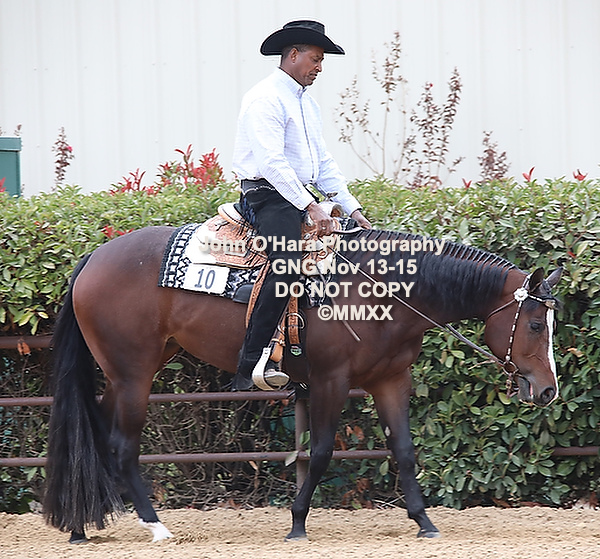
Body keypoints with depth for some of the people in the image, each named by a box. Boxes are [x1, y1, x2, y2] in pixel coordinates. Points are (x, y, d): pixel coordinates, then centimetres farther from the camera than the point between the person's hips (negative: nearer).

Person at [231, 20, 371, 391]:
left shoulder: (309, 104, 21)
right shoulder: (266, 99, -10)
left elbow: (324, 163, 22)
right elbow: (271, 162, -21)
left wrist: (352, 208, 10)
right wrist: (310, 207, -26)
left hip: (302, 199, 10)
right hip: (268, 195, -10)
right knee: (288, 263, -30)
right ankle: (250, 365, -33)